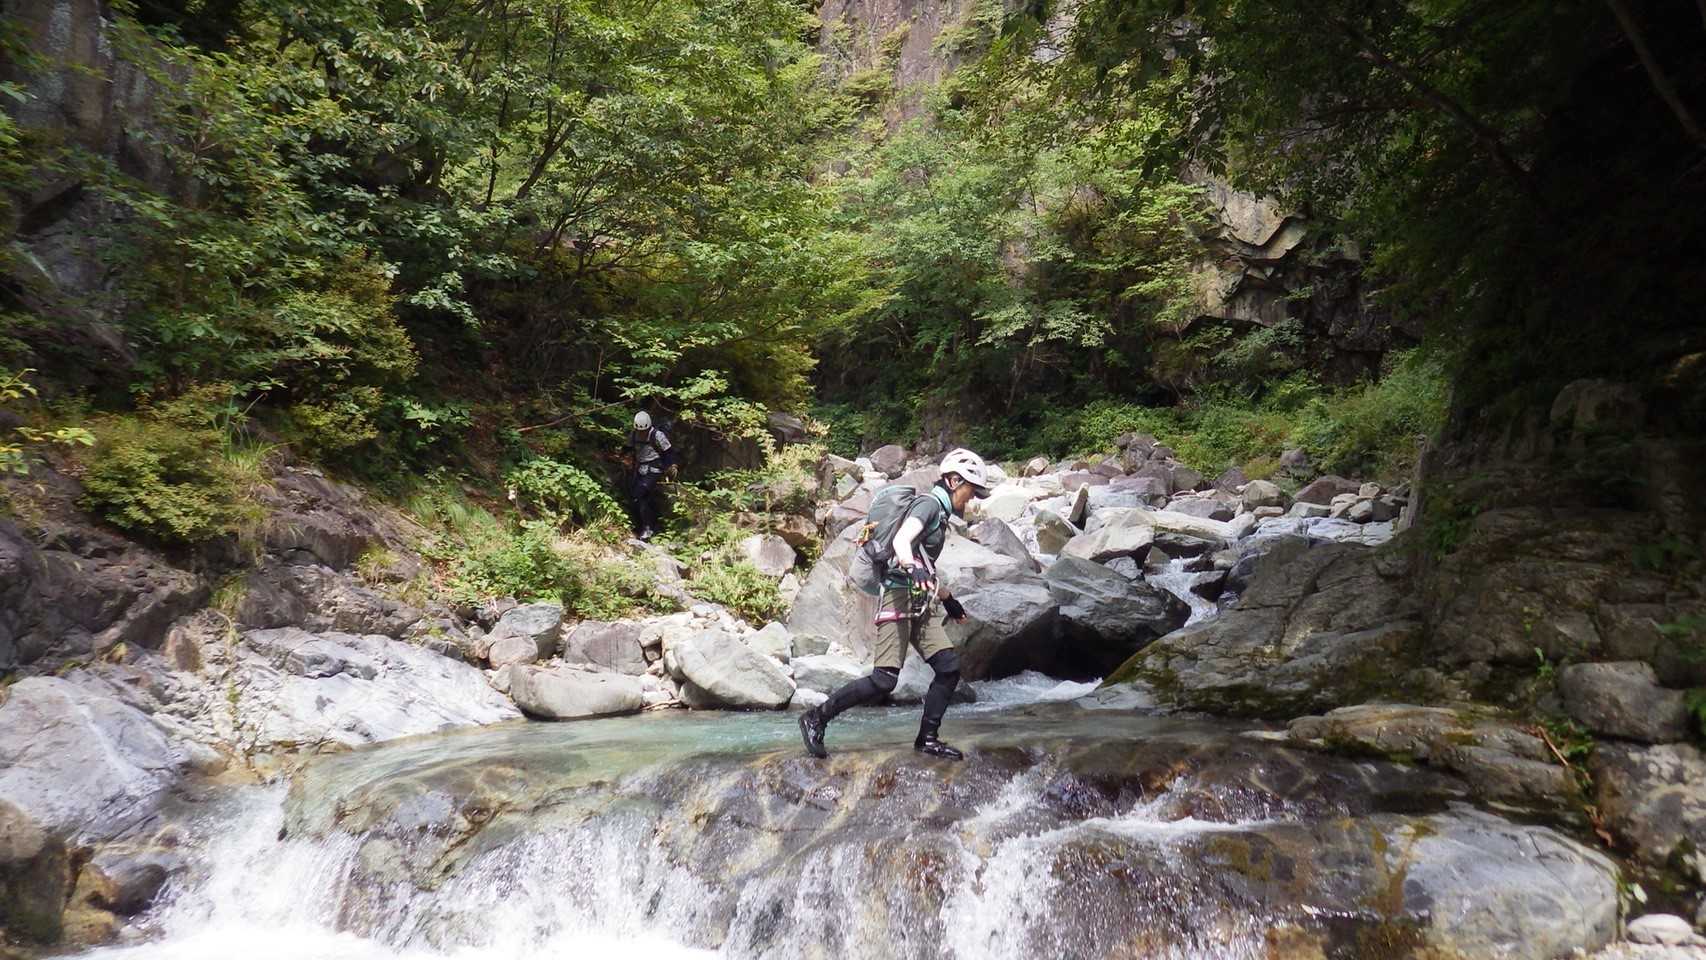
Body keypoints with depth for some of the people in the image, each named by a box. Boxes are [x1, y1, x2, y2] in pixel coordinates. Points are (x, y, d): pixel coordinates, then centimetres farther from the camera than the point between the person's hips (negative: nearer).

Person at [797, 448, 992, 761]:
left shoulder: (939, 511, 21)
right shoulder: (929, 503, -7)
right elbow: (901, 541, -26)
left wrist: (947, 598, 39)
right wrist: (914, 569, -45)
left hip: (918, 602, 10)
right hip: (900, 595, -10)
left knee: (949, 666, 0)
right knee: (885, 679, -14)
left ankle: (928, 738, 7)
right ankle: (817, 718, -3)